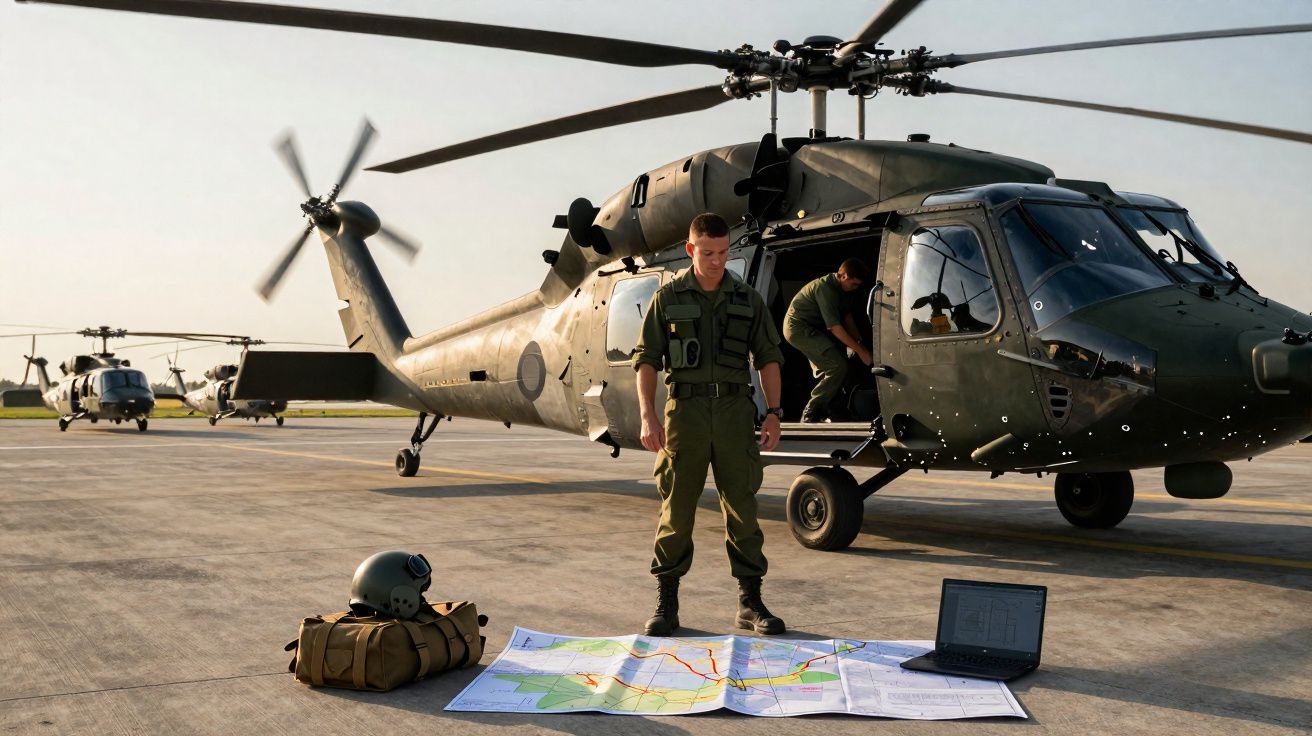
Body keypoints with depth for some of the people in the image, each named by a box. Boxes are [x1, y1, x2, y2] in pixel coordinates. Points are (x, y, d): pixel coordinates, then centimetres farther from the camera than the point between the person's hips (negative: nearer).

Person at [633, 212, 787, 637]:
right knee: (676, 509, 1)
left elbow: (768, 358, 12)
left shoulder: (747, 299, 10)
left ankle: (750, 603, 11)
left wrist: (773, 413, 3)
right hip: (685, 409, -1)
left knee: (742, 507, 3)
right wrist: (648, 415, -8)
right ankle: (666, 603, 11)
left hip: (734, 410, 2)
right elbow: (646, 360, 3)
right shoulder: (668, 298, 5)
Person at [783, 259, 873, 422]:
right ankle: (811, 413, -13)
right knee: (838, 367, -18)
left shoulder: (836, 286, 5)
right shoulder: (825, 288, -25)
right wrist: (860, 350, -23)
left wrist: (859, 341, 1)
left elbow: (846, 316, 12)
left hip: (811, 328, 11)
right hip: (799, 328, -11)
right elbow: (834, 326, -26)